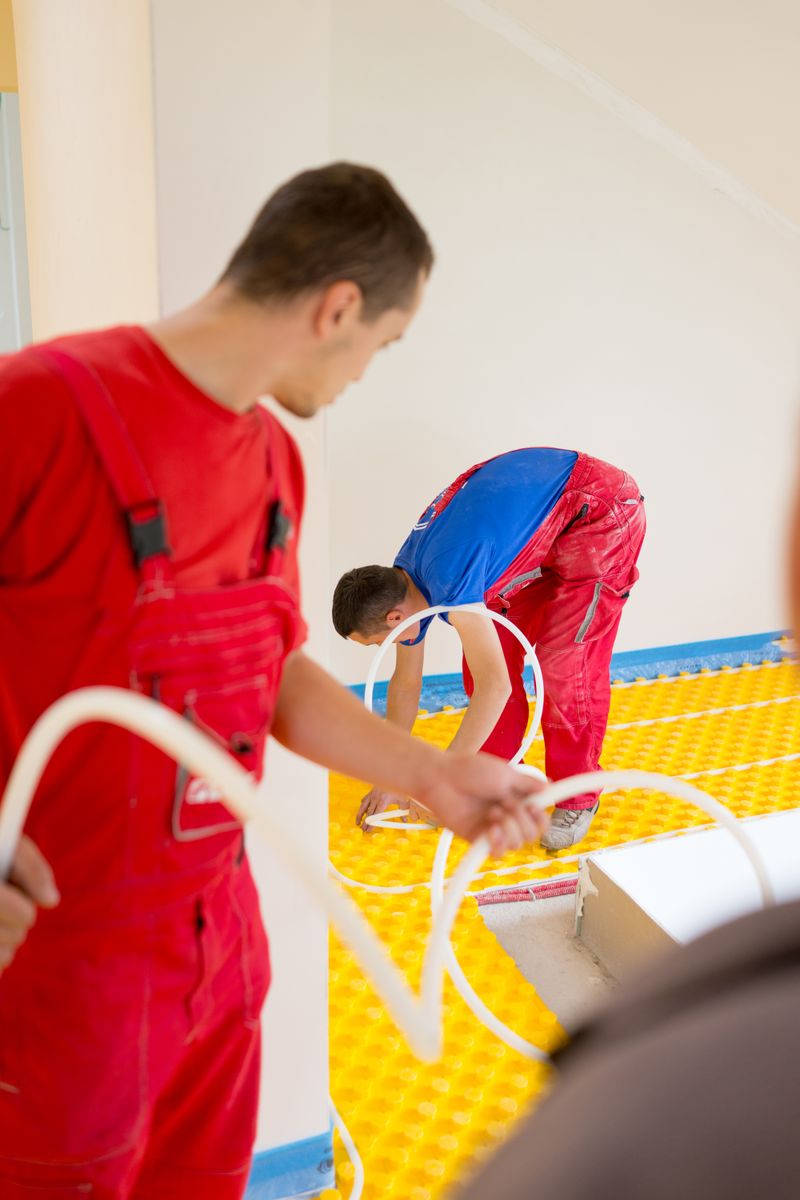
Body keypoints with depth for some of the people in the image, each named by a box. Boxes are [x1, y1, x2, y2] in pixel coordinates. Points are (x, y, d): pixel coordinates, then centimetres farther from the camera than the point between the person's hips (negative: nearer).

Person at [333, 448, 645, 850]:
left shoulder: (449, 581, -33)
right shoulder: (403, 586, -4)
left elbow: (495, 687, -35)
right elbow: (405, 685, 8)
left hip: (601, 513, -8)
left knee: (566, 661, -12)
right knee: (493, 646, 2)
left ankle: (579, 798, 5)